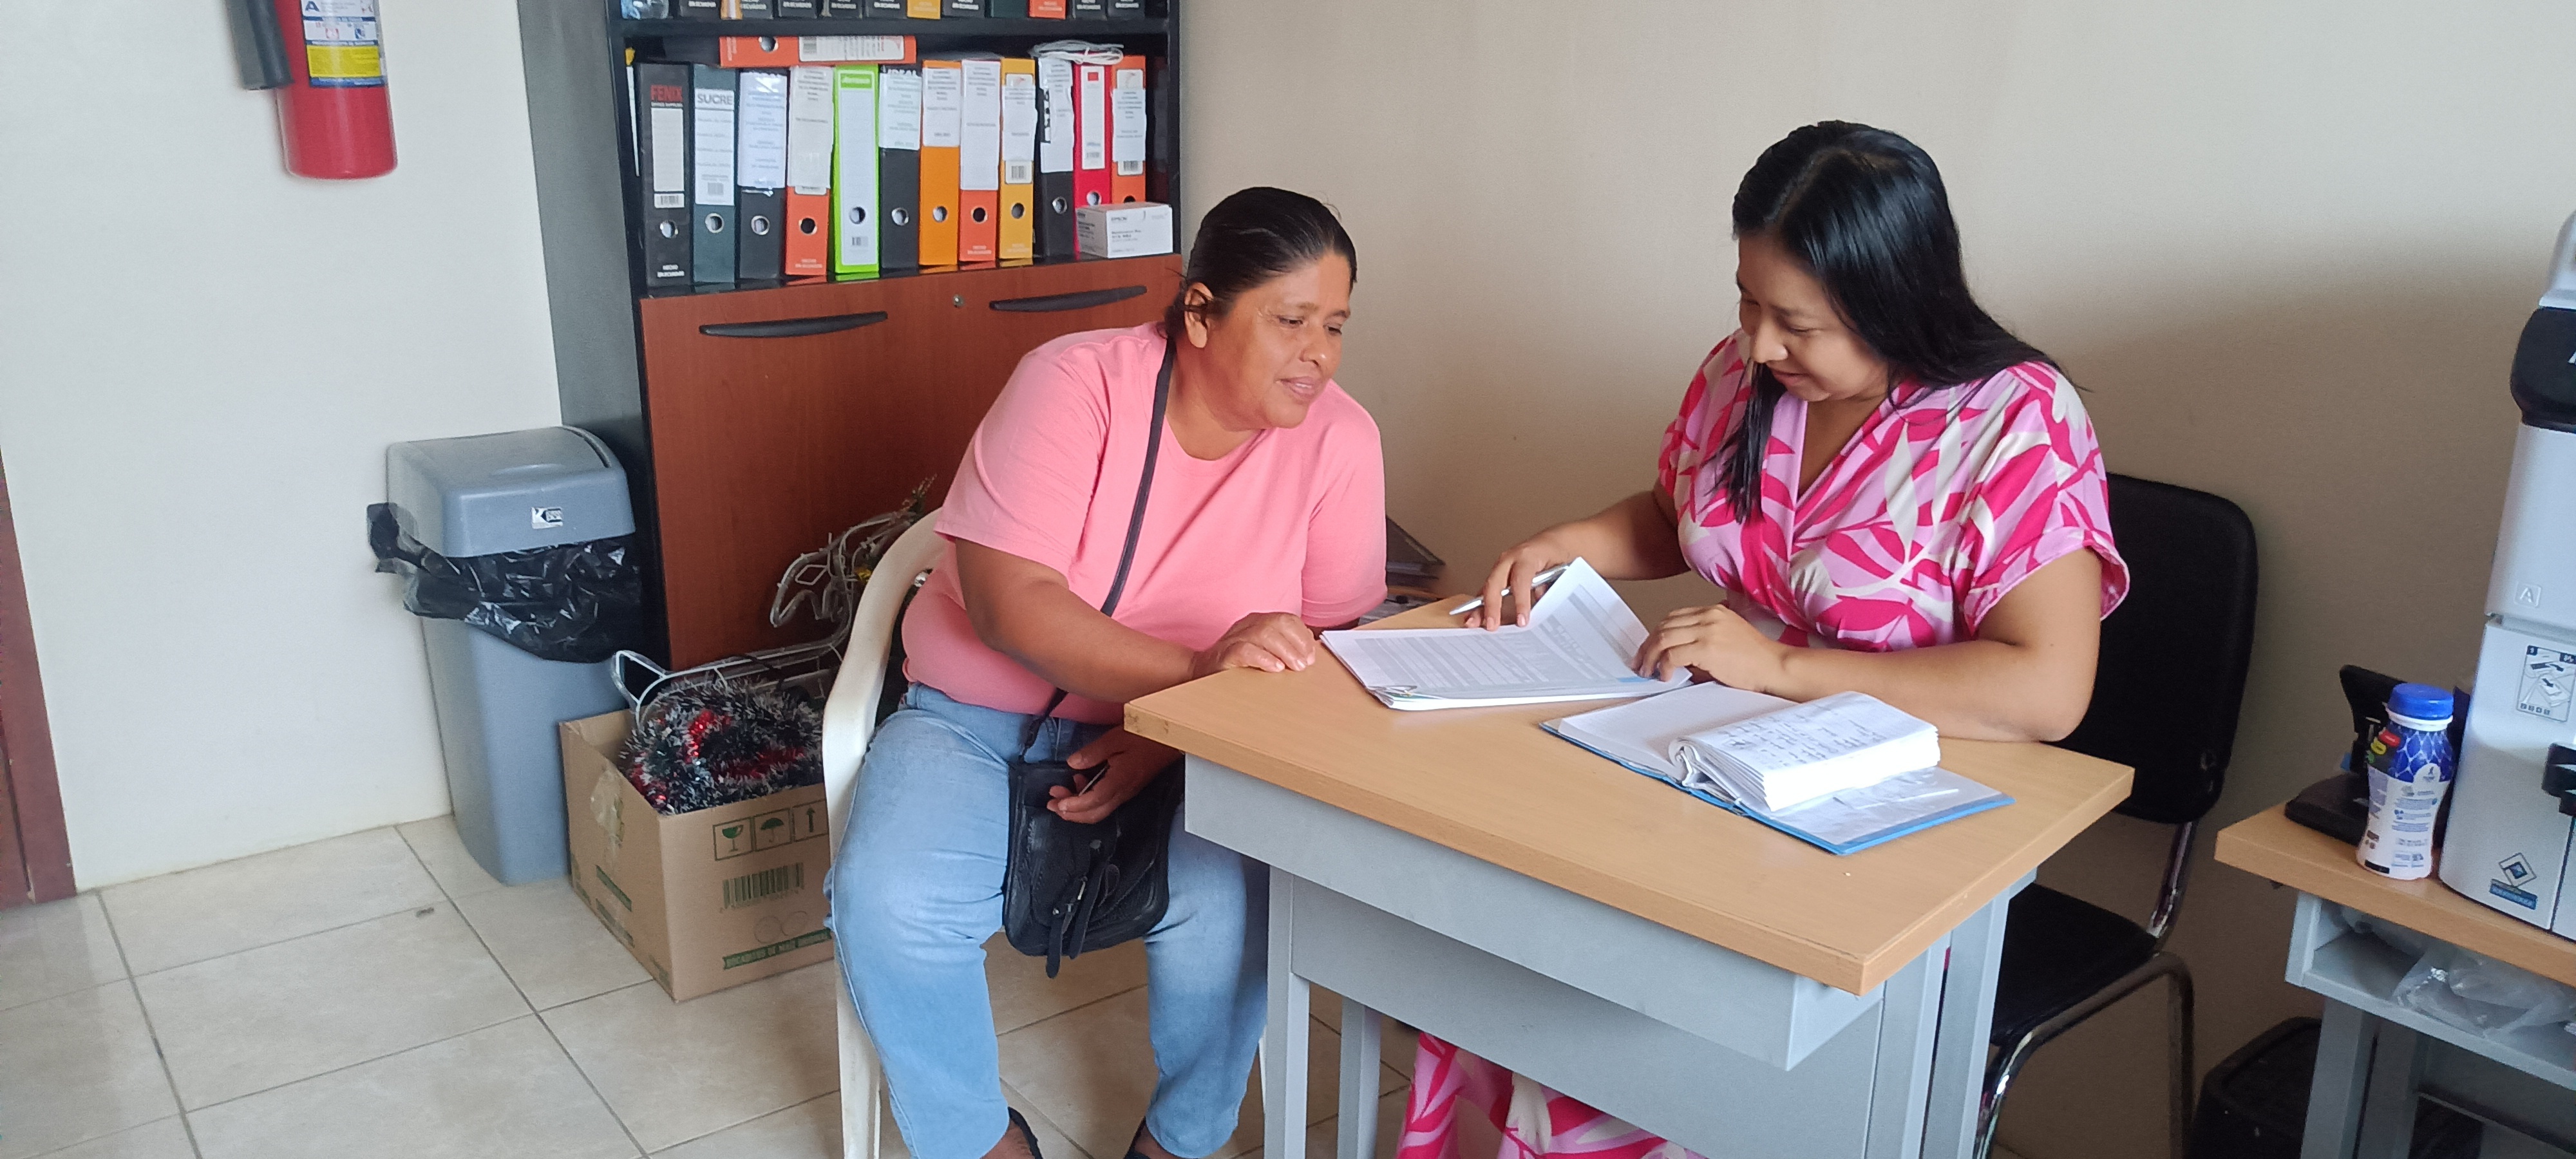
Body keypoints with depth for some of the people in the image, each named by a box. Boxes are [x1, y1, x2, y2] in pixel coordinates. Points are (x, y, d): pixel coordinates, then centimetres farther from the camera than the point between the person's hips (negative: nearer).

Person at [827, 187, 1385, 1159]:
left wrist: (1175, 738, -22)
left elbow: (1326, 647, -6)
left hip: (1185, 742, 1)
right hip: (980, 714, -1)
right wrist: (1197, 670, -37)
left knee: (1227, 903, -28)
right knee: (888, 905, -25)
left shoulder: (1339, 441, -7)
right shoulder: (1076, 382, -16)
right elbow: (1007, 599, -24)